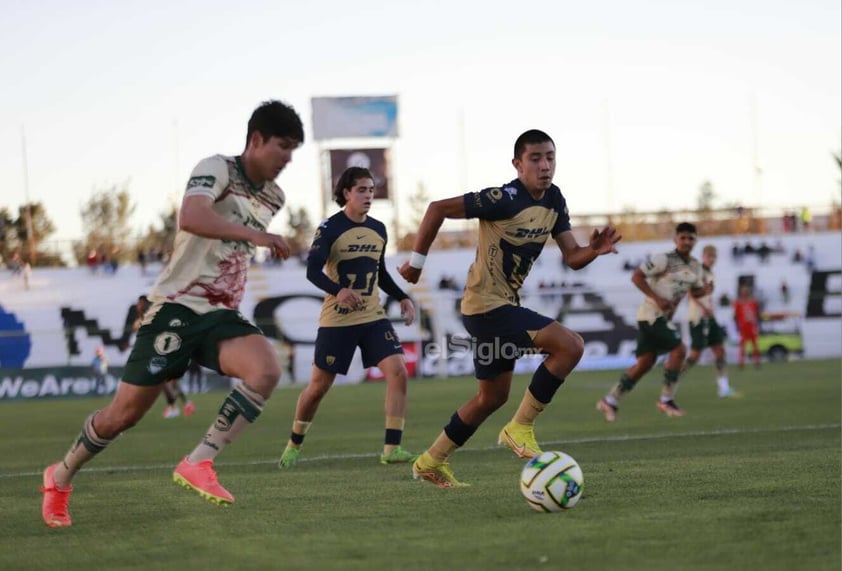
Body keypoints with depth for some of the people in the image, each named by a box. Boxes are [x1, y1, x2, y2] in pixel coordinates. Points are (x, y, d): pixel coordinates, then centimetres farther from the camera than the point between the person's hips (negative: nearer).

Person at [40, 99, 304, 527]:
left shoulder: (274, 198, 13)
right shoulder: (217, 169, -10)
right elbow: (190, 218, -31)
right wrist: (255, 236, -34)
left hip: (222, 315, 6)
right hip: (177, 308, -6)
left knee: (266, 369, -27)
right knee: (125, 413, -2)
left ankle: (197, 464, -21)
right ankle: (60, 478, 25)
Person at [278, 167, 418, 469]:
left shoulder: (378, 229, 9)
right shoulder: (330, 228, -8)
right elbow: (312, 270, -18)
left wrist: (402, 297, 8)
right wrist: (337, 290, -36)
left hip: (373, 317, 4)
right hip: (336, 320, -4)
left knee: (397, 371, -16)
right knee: (318, 386, 3)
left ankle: (392, 448, -13)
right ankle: (293, 446, 25)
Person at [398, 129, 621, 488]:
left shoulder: (554, 201, 4)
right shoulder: (505, 200, -20)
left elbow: (572, 258, 5)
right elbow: (438, 209, -18)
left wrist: (594, 250, -17)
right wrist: (417, 260, -12)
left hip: (504, 305, 10)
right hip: (487, 306, -9)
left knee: (493, 395, 20)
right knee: (570, 345, -20)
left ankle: (431, 462, 30)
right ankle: (520, 428, -10)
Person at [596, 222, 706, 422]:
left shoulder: (695, 266, 11)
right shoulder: (664, 259, -13)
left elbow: (695, 291, 23)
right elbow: (636, 276, -13)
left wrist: (705, 290, -1)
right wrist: (657, 298, -21)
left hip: (665, 316, 8)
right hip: (652, 313, -8)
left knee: (645, 363, 6)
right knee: (679, 350, -16)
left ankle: (610, 401, 12)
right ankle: (666, 400, -5)